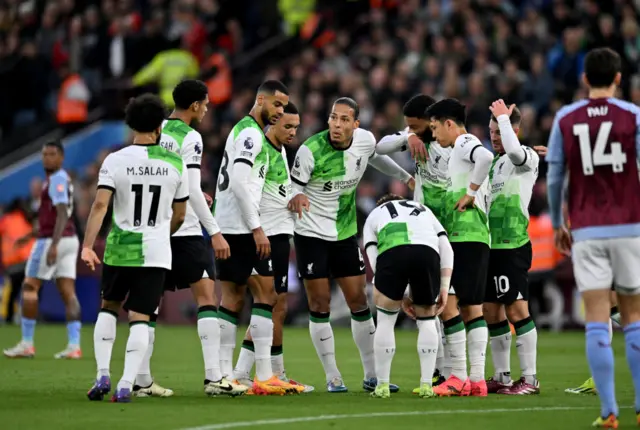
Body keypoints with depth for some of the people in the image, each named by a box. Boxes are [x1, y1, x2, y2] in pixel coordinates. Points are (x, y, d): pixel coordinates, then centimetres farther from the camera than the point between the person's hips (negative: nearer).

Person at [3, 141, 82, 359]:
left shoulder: (57, 179, -12)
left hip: (52, 241, -9)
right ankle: (74, 345, -7)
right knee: (68, 293, 1)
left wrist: (53, 245, -29)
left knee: (29, 288, 0)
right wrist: (31, 235, 29)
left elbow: (62, 214, -22)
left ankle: (27, 344, 0)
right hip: (69, 240, 9)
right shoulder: (62, 179, 19)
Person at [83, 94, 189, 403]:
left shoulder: (115, 160, -5)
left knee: (108, 307, 19)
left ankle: (103, 375, 10)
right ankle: (126, 385, -10)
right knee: (140, 317, 0)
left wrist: (87, 245, -14)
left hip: (119, 249, 0)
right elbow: (179, 215, 8)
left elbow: (100, 205, -14)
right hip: (156, 252, 0)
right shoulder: (175, 163, 0)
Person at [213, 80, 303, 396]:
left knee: (232, 297, 9)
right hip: (241, 227, -10)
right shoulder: (251, 133, -11)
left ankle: (223, 375, 8)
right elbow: (239, 183, -20)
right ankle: (264, 377, -11)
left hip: (226, 227, 10)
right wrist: (257, 228, -20)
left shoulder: (245, 131, 20)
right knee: (265, 294, -8)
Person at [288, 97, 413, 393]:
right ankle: (332, 377, 4)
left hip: (345, 233, 4)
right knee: (319, 303, -3)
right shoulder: (311, 150, -20)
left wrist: (405, 177, 27)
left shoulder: (365, 140, -6)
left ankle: (372, 375, 12)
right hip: (312, 234, -4)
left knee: (358, 300, 4)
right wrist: (297, 197, -35)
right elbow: (293, 187, -12)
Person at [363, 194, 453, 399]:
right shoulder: (423, 209, 42)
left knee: (386, 320, 17)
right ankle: (426, 386, 14)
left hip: (391, 252, -1)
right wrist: (444, 287, 23)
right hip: (427, 251, 1)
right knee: (427, 320, 20)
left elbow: (374, 260, 21)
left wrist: (401, 297, 22)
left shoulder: (374, 215, 37)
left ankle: (382, 386, 17)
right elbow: (446, 249, 26)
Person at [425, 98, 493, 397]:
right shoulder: (464, 149, 23)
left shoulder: (465, 143, -7)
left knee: (447, 302, -10)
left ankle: (459, 378, -11)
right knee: (471, 307, 8)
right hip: (476, 238, 10)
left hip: (465, 237, -10)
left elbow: (485, 157, -28)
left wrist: (470, 192, -20)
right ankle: (477, 380, 6)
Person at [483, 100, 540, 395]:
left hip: (513, 246, -9)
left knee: (516, 310, -10)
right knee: (491, 312, 8)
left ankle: (529, 379, -6)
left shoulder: (528, 158, -7)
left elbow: (513, 150, -31)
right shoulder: (494, 162, 18)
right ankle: (501, 377, 14)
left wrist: (503, 117, -19)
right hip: (491, 246, 9)